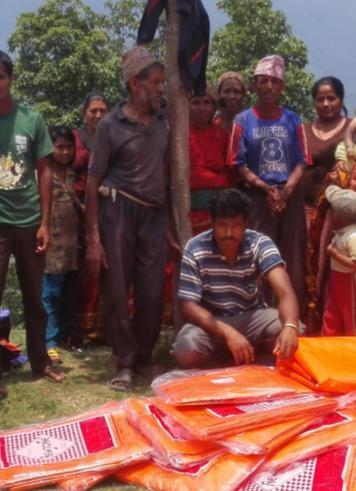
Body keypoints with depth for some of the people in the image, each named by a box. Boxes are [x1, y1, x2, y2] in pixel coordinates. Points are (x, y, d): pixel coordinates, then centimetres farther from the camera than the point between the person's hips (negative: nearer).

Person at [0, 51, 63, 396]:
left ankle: (40, 361, 28)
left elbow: (44, 172, 5)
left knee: (34, 297, 13)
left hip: (29, 221, 2)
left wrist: (45, 222, 1)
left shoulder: (31, 119, 1)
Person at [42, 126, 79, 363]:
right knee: (51, 294, -6)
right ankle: (51, 342, -3)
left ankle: (64, 336, 22)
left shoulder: (71, 175, 14)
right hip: (52, 243, -6)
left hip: (71, 243, 6)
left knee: (69, 294, 11)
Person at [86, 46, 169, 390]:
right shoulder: (111, 125, -4)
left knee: (152, 292, 5)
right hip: (119, 211, -4)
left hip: (154, 214, 4)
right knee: (117, 292, 2)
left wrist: (170, 220, 8)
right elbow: (93, 183, -5)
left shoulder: (162, 123, 9)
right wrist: (93, 238, -11)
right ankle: (124, 362, 16)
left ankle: (144, 357, 23)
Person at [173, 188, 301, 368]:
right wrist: (228, 332, -36)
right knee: (186, 349, -33)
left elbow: (285, 291, -30)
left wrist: (290, 326, -53)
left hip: (252, 316, 1)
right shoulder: (195, 249, -18)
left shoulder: (261, 245, -17)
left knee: (297, 334, -26)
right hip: (212, 321, 0)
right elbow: (189, 306, -20)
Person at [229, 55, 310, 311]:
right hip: (258, 197, -1)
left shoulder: (292, 120, 7)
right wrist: (266, 188, -13)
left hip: (291, 197, 2)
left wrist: (286, 190, -12)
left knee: (293, 261, 3)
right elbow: (240, 165, -1)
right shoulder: (243, 121, 3)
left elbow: (301, 161, 4)